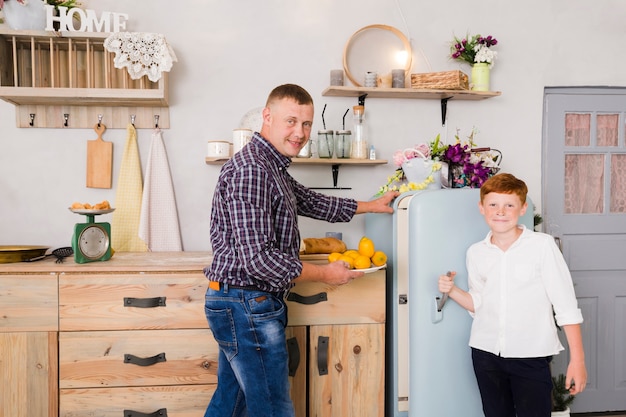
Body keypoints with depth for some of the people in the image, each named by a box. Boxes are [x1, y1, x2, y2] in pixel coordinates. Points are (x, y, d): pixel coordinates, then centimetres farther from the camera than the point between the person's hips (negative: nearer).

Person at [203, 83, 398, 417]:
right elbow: (257, 258, -27)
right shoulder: (250, 170, -21)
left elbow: (310, 201, 26)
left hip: (235, 304, 10)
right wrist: (325, 274, -15)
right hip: (247, 306, -10)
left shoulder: (271, 167, 13)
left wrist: (371, 206, 28)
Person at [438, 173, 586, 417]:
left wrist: (577, 359, -9)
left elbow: (566, 305, -7)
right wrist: (452, 290, -4)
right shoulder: (475, 253, 4)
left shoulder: (542, 246, -8)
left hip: (531, 357, -3)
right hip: (486, 353, 4)